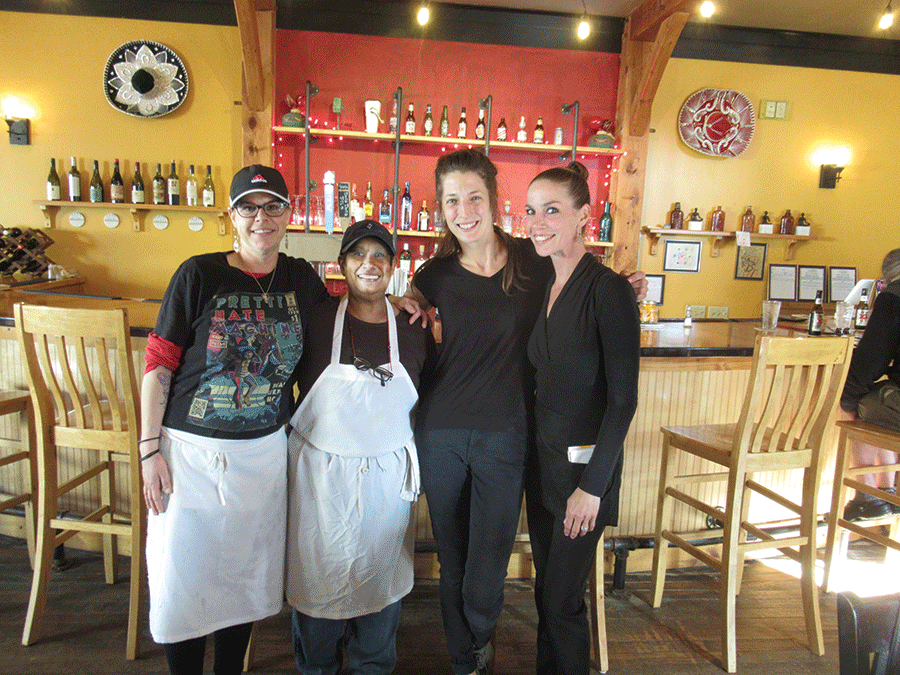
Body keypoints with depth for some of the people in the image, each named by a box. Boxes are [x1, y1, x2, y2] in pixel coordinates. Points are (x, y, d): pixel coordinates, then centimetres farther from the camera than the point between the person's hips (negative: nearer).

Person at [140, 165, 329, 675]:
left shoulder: (301, 278, 2)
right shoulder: (199, 274, -7)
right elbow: (159, 365, -5)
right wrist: (150, 450, -8)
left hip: (265, 452, 3)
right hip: (191, 451, -2)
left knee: (246, 577, 16)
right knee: (184, 580, 8)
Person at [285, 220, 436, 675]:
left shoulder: (413, 331, -3)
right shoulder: (317, 319, -9)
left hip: (386, 477, 2)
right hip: (319, 472, -1)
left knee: (379, 576, 17)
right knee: (316, 575, 15)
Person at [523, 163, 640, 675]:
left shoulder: (608, 289, -16)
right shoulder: (541, 286, 6)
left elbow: (624, 398, -16)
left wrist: (592, 486, -16)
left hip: (585, 464, -6)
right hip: (541, 459, 7)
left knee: (562, 599, 5)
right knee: (546, 590, 18)